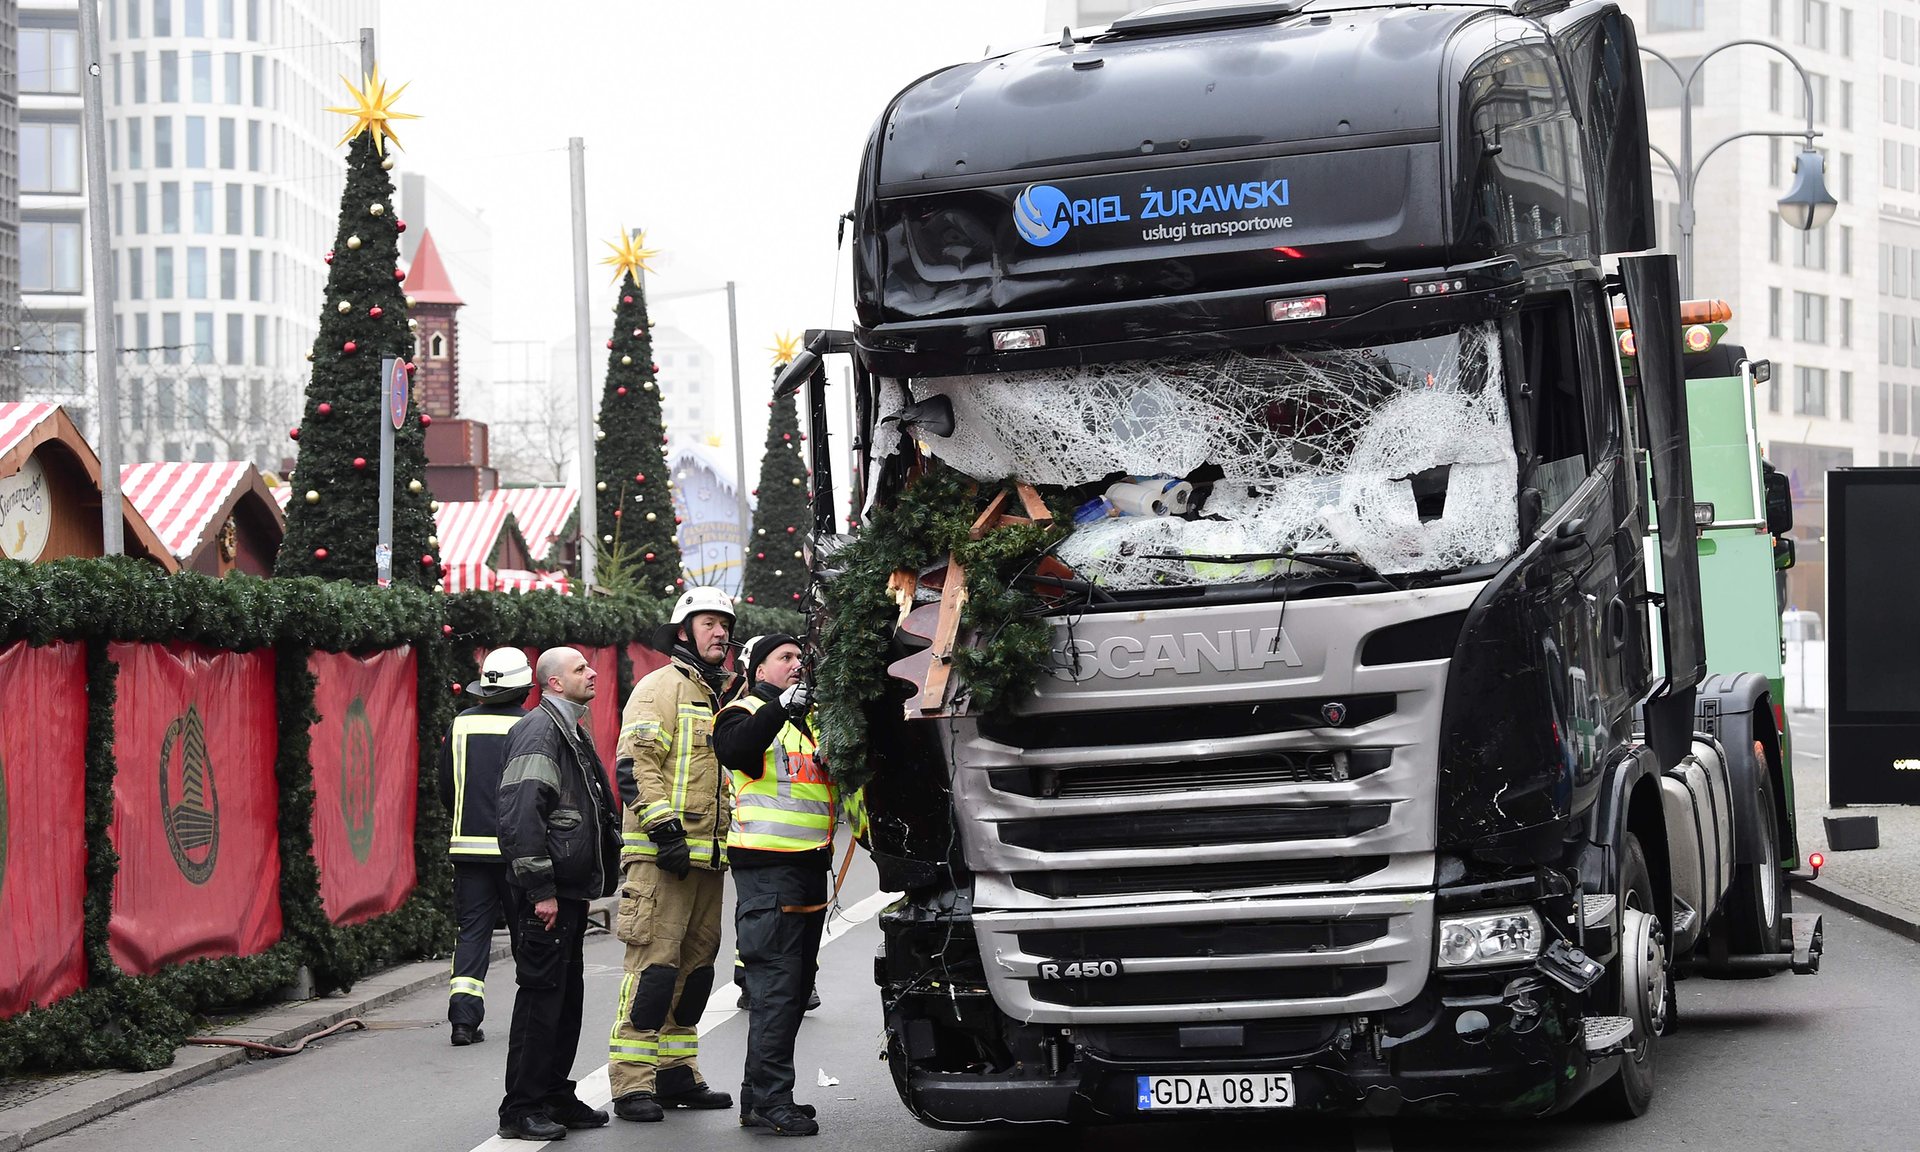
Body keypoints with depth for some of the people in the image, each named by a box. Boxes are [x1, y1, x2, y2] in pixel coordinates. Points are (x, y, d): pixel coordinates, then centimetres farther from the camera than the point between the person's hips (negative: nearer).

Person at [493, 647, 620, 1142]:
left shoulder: (571, 730, 18)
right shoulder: (539, 731, -14)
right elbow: (521, 817, -21)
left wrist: (595, 879, 21)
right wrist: (540, 890, -22)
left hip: (571, 889, 10)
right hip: (547, 893, -10)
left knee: (567, 995, 14)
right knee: (541, 997, -6)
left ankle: (556, 1096, 23)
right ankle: (521, 1109, -2)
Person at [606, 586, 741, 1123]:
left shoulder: (721, 696, 21)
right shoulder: (662, 687, -5)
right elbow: (637, 762, -15)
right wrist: (665, 827, -22)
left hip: (707, 856, 9)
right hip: (662, 856, -9)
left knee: (696, 965, 11)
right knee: (654, 963, -11)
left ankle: (677, 1072, 19)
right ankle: (631, 1083, -10)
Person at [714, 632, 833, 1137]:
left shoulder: (805, 721, 21)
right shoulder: (746, 713, -3)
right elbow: (734, 749, -26)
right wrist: (779, 707, -37)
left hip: (808, 866, 9)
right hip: (767, 866, -9)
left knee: (796, 983, 12)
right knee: (776, 983, -12)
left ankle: (761, 1095, 19)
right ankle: (770, 1098, -12)